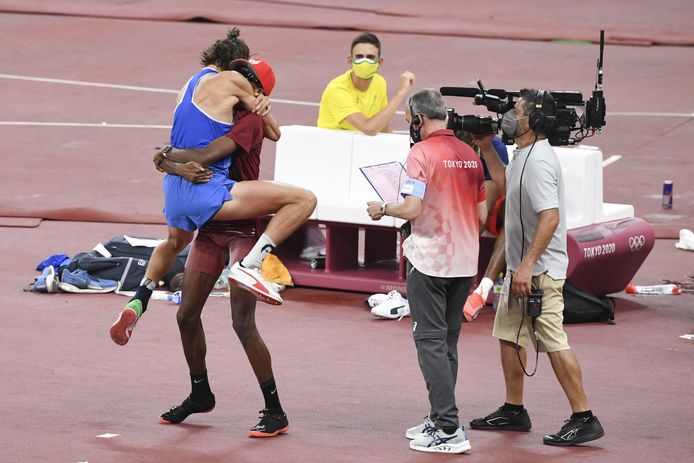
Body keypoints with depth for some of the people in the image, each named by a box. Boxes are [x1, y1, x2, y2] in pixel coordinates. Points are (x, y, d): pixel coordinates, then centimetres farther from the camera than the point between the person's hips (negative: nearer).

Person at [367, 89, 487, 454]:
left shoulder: (422, 153, -12)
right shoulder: (470, 154, 9)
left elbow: (412, 208, -19)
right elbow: (481, 214, 12)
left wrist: (381, 210, -1)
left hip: (429, 263, -7)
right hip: (464, 262, 7)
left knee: (431, 342, -4)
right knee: (448, 343, 15)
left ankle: (449, 430, -10)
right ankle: (439, 419, 20)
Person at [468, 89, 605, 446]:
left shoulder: (538, 162, -21)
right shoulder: (523, 156, 11)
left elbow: (550, 217, -28)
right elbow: (511, 189, 31)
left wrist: (527, 265, -30)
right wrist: (487, 150, 22)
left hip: (541, 270, -11)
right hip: (521, 267, 11)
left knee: (554, 342, -9)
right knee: (508, 335, 16)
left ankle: (584, 419, -6)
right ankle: (514, 412, 26)